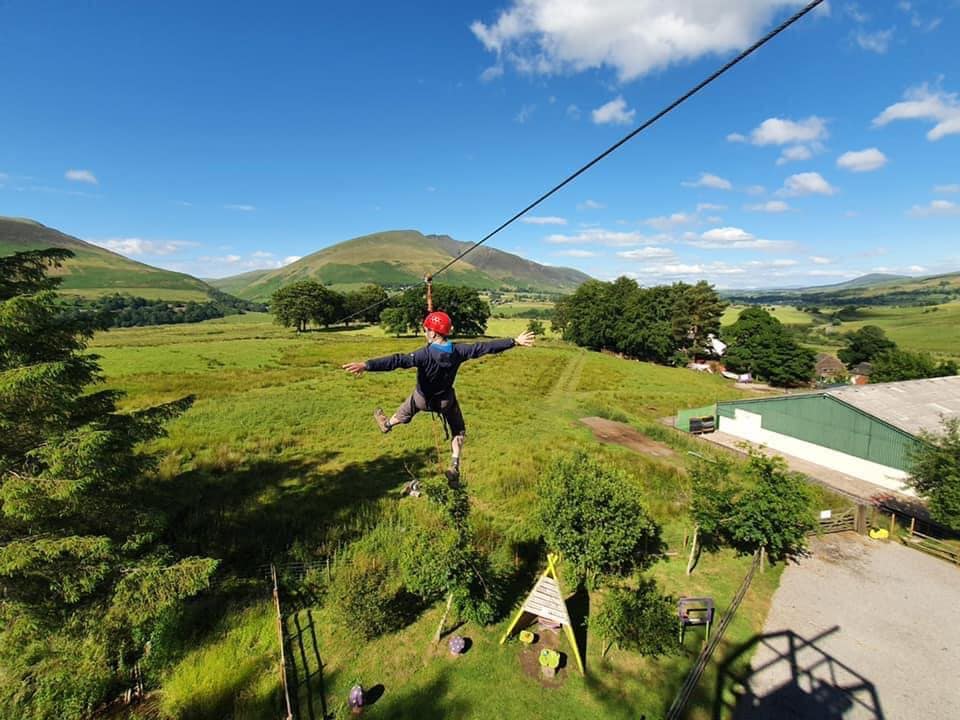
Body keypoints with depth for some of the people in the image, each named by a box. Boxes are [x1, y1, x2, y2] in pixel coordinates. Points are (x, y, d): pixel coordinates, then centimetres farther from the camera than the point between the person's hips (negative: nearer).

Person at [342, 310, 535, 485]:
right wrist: (514, 342, -9)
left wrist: (366, 366, -58)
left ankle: (387, 424, 61)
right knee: (459, 431, 23)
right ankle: (454, 467, 16)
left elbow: (398, 360, -48)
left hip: (423, 400, -1)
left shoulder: (425, 354, -35)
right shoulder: (458, 352, -23)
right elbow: (485, 347, -18)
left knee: (405, 412, 32)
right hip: (446, 399, 2)